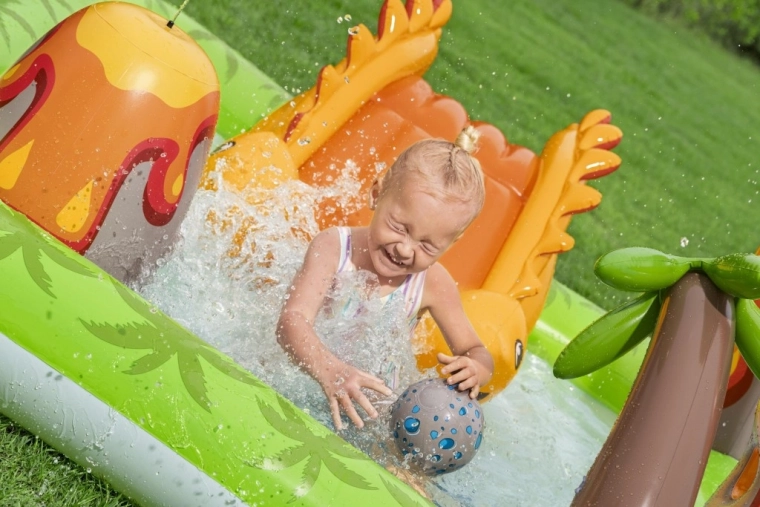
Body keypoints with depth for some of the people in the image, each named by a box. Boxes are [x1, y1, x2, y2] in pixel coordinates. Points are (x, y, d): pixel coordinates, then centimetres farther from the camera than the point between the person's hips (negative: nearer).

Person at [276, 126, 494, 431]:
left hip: (375, 407, 4)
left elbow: (475, 351, 1)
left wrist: (477, 369, -26)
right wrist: (329, 370, -49)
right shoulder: (333, 248, -17)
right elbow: (292, 320, -28)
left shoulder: (434, 285, -10)